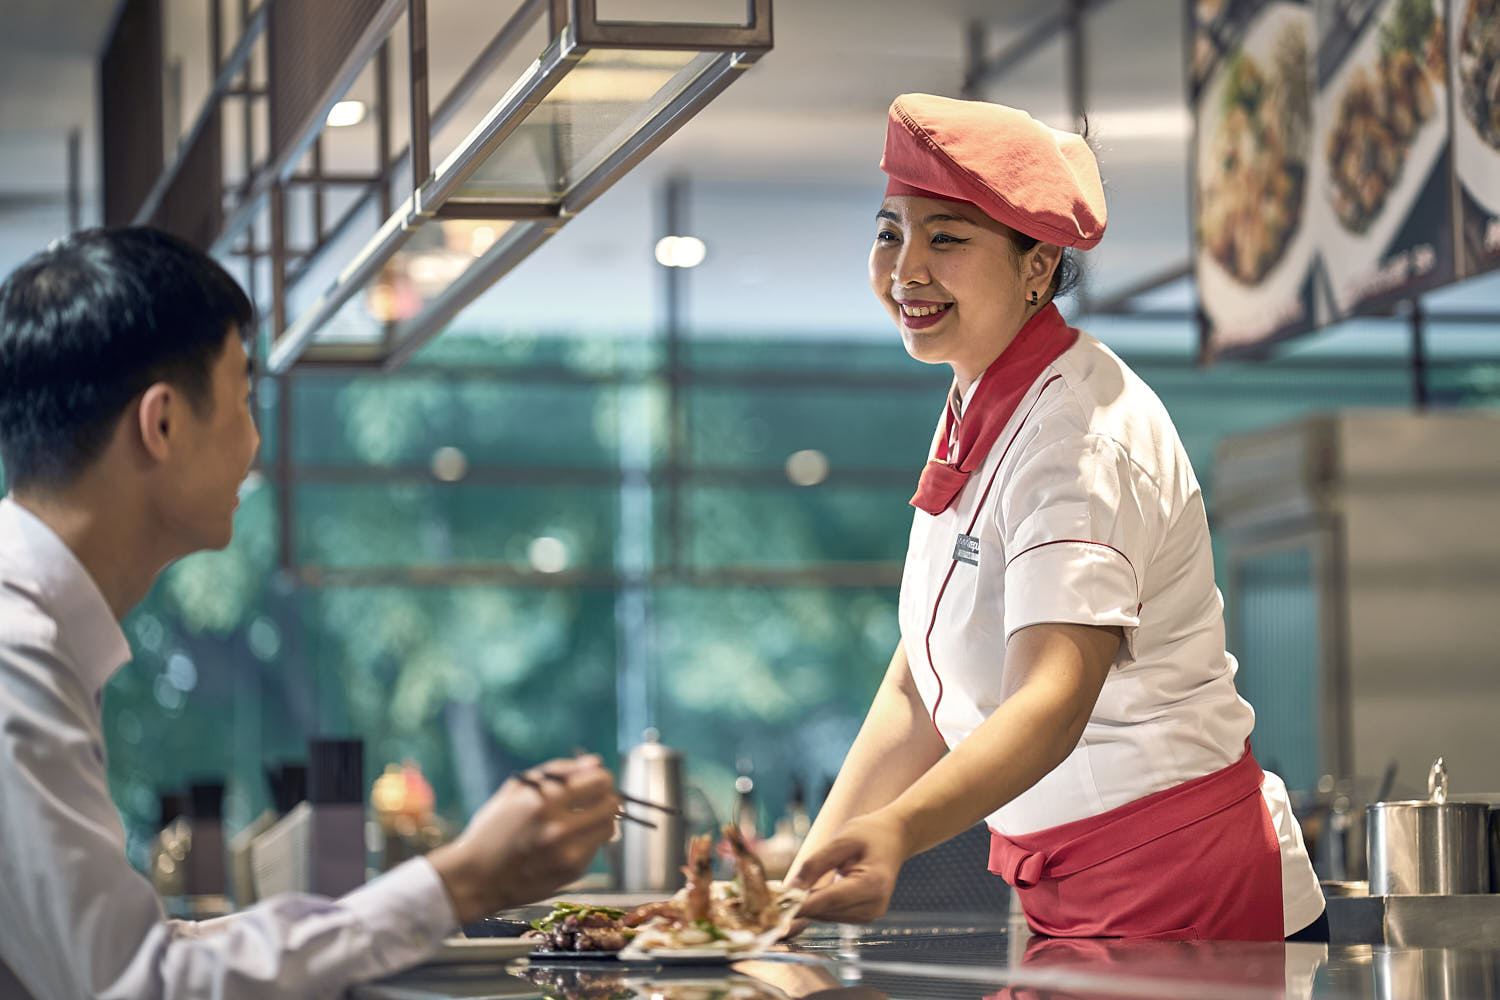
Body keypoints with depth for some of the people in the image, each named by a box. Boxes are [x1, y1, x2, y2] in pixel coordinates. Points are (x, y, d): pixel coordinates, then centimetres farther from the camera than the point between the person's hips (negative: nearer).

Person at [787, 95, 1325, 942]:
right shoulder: (981, 409, 6)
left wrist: (893, 834, -51)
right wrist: (810, 874, -5)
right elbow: (919, 691, 4)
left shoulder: (1083, 435, -21)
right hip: (1051, 884, 8)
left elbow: (1054, 703, -35)